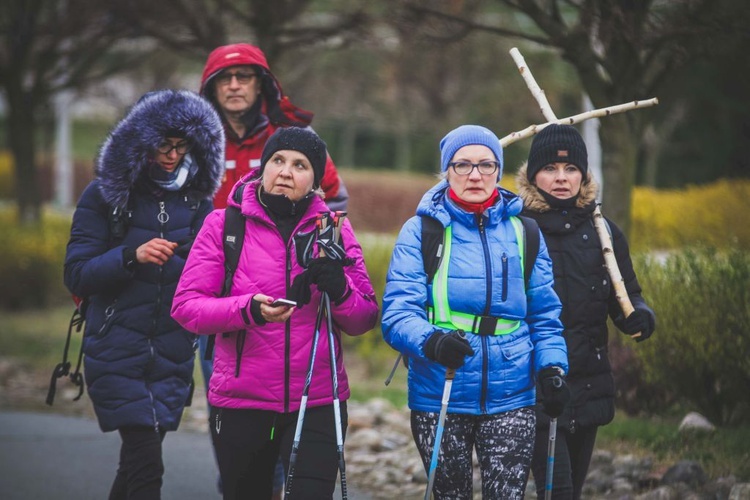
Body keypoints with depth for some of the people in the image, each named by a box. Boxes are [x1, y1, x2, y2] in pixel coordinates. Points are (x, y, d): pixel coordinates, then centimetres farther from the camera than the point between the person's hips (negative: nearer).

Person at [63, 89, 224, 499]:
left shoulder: (196, 200, 8)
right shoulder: (104, 196, -2)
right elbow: (76, 275, -6)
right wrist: (131, 256, -21)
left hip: (173, 354, 4)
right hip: (116, 352, -4)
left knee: (138, 462, 9)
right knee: (146, 464, -12)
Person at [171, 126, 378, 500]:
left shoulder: (334, 229, 5)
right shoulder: (224, 224, 0)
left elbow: (364, 320, 4)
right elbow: (186, 307, -7)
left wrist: (340, 290, -18)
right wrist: (248, 310, -24)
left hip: (318, 403, 0)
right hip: (241, 403, 0)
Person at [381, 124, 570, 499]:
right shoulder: (421, 230, -2)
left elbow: (544, 313, 13)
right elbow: (398, 312, -12)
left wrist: (551, 367, -4)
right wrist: (432, 342, -32)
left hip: (510, 398, 2)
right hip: (439, 400, -1)